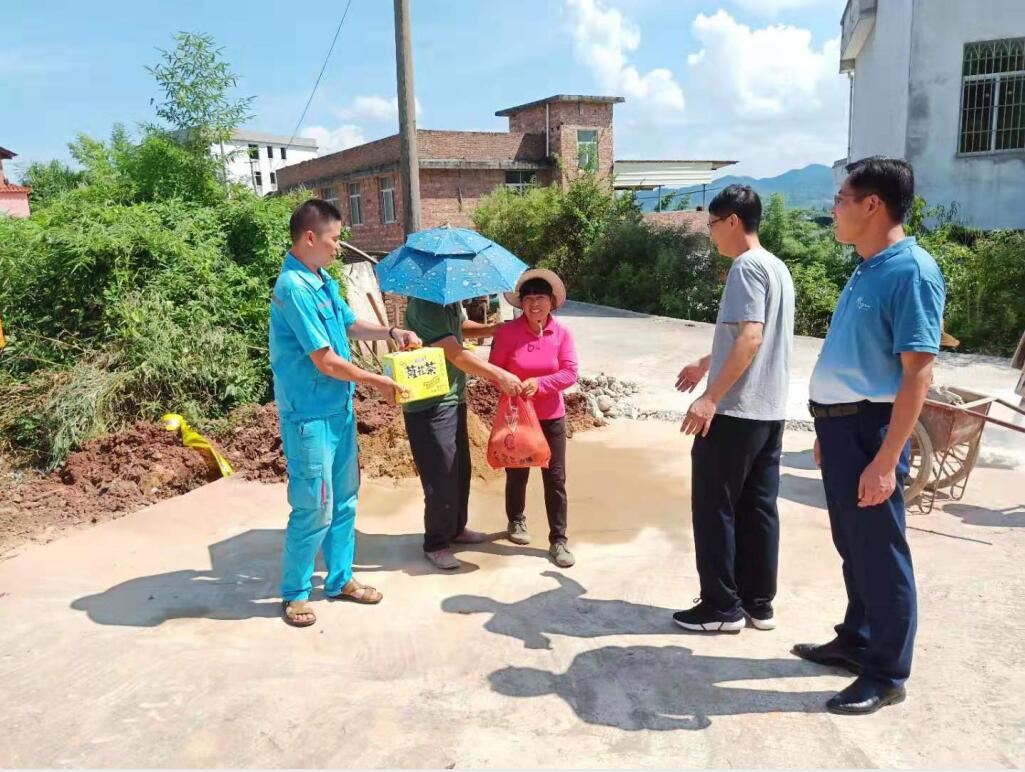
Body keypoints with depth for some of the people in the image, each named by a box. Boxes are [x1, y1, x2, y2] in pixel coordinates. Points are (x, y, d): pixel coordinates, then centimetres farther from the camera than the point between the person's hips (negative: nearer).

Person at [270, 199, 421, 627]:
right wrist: (377, 382, -10)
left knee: (344, 500, 17)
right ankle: (295, 592, 19)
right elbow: (326, 362, -21)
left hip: (339, 409, 9)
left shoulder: (324, 281, 8)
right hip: (310, 416, -9)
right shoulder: (294, 288, -21)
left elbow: (350, 325, 25)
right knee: (314, 508, 0)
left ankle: (340, 579, 31)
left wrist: (391, 332, 9)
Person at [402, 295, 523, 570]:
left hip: (454, 398, 10)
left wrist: (497, 329, 6)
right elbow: (455, 354, -28)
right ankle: (436, 544, 14)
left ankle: (456, 529, 37)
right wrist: (500, 375, -27)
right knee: (440, 476, -2)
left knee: (461, 470, 20)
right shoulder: (425, 306, -24)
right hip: (429, 406, -10)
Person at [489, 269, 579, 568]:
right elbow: (494, 369, -5)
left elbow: (569, 373, -10)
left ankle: (558, 540, 9)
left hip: (551, 416, 1)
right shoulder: (508, 331, -9)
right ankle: (516, 521, 40)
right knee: (517, 473, 15)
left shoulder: (561, 333, -5)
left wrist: (539, 383, -23)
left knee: (555, 478, 1)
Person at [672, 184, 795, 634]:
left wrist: (710, 398, -25)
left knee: (714, 507, 1)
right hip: (769, 411, 9)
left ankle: (722, 607, 8)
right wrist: (706, 365, 36)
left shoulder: (746, 266, -13)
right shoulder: (777, 268, 17)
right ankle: (758, 604, 20)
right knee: (758, 508, 12)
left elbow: (749, 339, -24)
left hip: (735, 411, -9)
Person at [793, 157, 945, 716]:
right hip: (841, 424, 9)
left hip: (870, 428, -9)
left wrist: (886, 460, -23)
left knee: (879, 554, 4)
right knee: (852, 546, 20)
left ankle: (887, 674, 19)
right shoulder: (867, 271, 12)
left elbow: (917, 373, -20)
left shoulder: (911, 272, -16)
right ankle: (856, 642, 36)